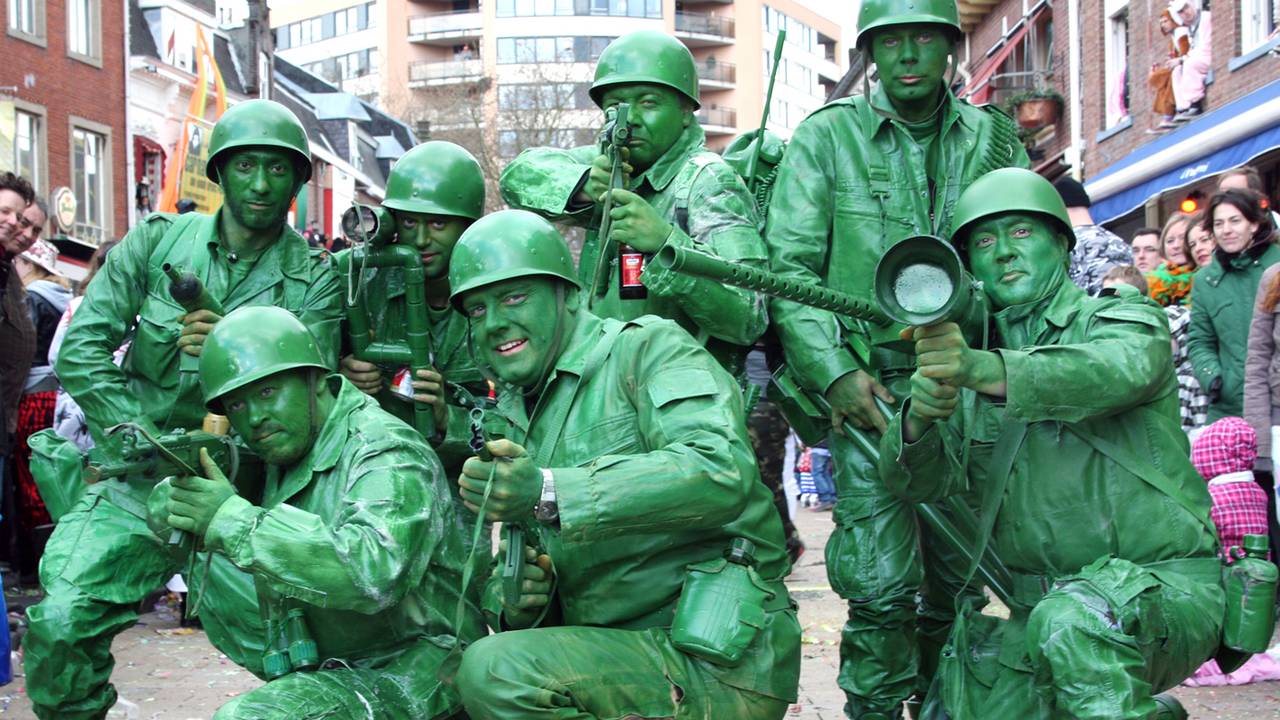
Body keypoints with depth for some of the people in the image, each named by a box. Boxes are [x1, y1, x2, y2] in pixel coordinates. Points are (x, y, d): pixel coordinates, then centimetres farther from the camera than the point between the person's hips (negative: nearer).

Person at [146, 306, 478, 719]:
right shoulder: (287, 452, 10)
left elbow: (375, 572, -30)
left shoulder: (386, 454, -13)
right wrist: (172, 497, -6)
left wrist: (234, 521, -26)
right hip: (332, 669, 9)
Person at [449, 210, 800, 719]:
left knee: (494, 671, -24)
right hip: (617, 653, 8)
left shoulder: (646, 347, -5)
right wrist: (518, 604, -6)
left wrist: (549, 492, -31)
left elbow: (722, 470, -25)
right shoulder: (517, 419, 18)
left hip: (716, 663, -8)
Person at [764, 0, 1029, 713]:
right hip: (869, 384, -3)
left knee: (959, 580, 8)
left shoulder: (994, 138, 11)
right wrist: (835, 372, -12)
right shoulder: (827, 137, 4)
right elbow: (789, 266, -1)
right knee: (882, 587, -11)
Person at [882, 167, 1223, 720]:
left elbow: (1117, 370, -25)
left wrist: (985, 369, -42)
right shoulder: (970, 359, 15)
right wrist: (919, 415, -23)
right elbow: (919, 481, 1)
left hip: (1163, 590, -7)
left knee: (1073, 618, -35)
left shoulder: (1122, 316, 1)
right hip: (1035, 606, 7)